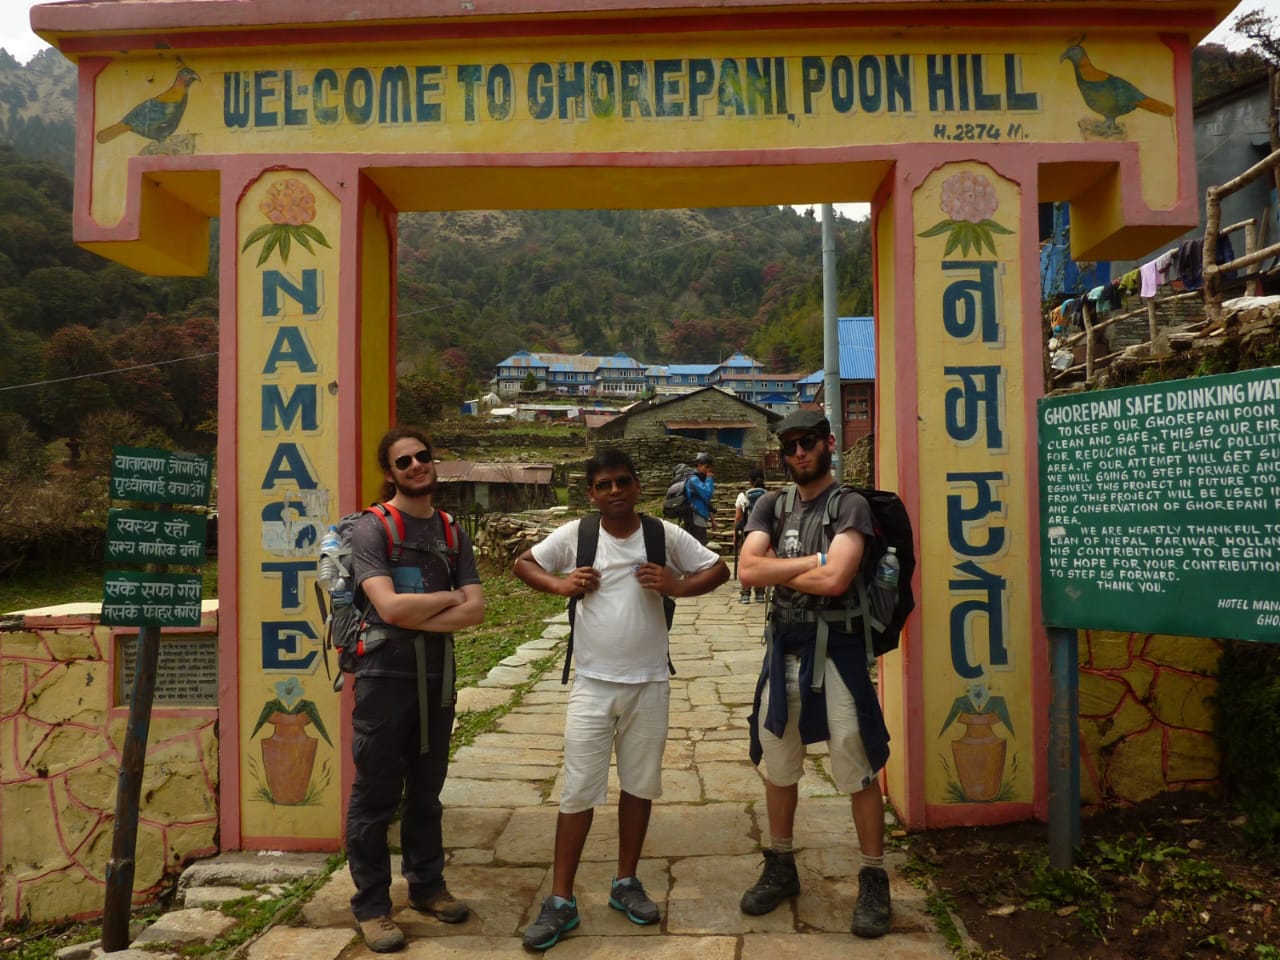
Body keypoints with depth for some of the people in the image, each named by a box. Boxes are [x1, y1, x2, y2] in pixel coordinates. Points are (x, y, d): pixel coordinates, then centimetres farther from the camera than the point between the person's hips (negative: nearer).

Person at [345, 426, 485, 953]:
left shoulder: (452, 532, 7)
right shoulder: (371, 528, -9)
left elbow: (476, 609, -2)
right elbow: (390, 606, -21)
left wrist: (418, 619, -15)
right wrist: (449, 598, -7)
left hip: (437, 676, 5)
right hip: (385, 676, -5)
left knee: (426, 790, 16)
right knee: (376, 796, 4)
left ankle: (427, 885, 31)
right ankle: (371, 906, 18)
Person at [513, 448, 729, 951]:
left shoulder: (666, 535, -3)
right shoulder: (574, 534, -4)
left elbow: (719, 570, 4)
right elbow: (523, 563, 7)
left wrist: (678, 586, -15)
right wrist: (560, 584, -12)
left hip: (649, 683, 1)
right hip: (592, 684, -1)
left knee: (640, 785, 14)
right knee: (578, 792, 2)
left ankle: (626, 883, 33)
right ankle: (561, 901, 15)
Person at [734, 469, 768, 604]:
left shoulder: (743, 496, 1)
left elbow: (737, 518, 1)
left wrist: (735, 535, 7)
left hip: (747, 532, -1)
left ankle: (745, 594, 2)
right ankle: (760, 594, 10)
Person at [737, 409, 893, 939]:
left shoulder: (850, 505, -8)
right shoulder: (772, 505, 6)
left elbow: (834, 580, -22)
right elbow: (747, 570, -8)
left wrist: (777, 571, -8)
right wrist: (810, 562, -14)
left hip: (835, 644, -5)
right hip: (783, 644, 5)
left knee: (858, 768, 3)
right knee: (778, 762, 16)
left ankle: (874, 880, 21)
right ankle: (780, 868, 34)